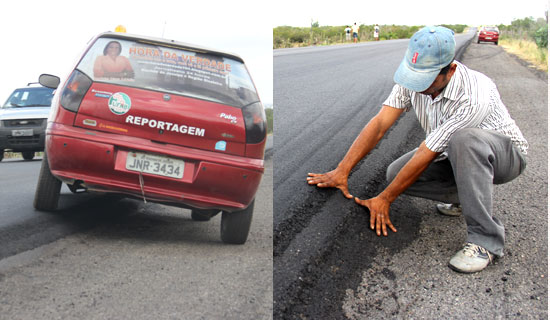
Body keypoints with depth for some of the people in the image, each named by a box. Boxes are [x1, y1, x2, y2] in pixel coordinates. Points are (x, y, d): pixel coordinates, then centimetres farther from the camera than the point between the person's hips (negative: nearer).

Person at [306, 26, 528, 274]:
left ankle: (486, 239, -30)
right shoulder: (415, 77, -16)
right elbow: (379, 124, -17)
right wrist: (341, 171, -23)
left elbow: (425, 155, -32)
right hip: (454, 155, 7)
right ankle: (467, 195, 8)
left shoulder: (472, 97, -36)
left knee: (464, 139, -40)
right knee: (396, 173, -15)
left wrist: (384, 200, -24)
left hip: (505, 153, -6)